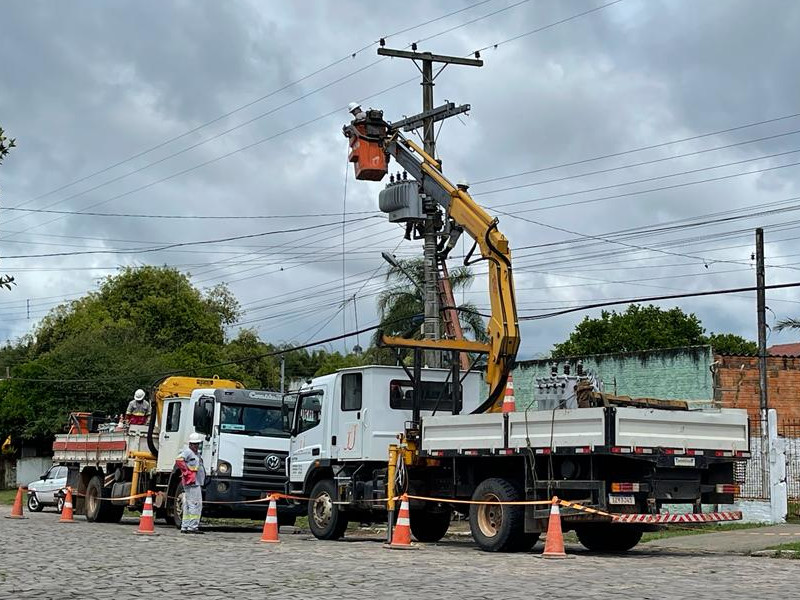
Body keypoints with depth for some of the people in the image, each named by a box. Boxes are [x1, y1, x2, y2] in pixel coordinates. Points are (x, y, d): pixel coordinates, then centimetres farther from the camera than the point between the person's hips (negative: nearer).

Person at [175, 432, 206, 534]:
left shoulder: (197, 454, 22)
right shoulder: (187, 452, -8)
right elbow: (178, 461, -25)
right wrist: (186, 472, -20)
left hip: (197, 483, 10)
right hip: (192, 483, -10)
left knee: (188, 506, 11)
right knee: (196, 505, -11)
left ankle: (184, 527, 14)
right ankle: (192, 526, -12)